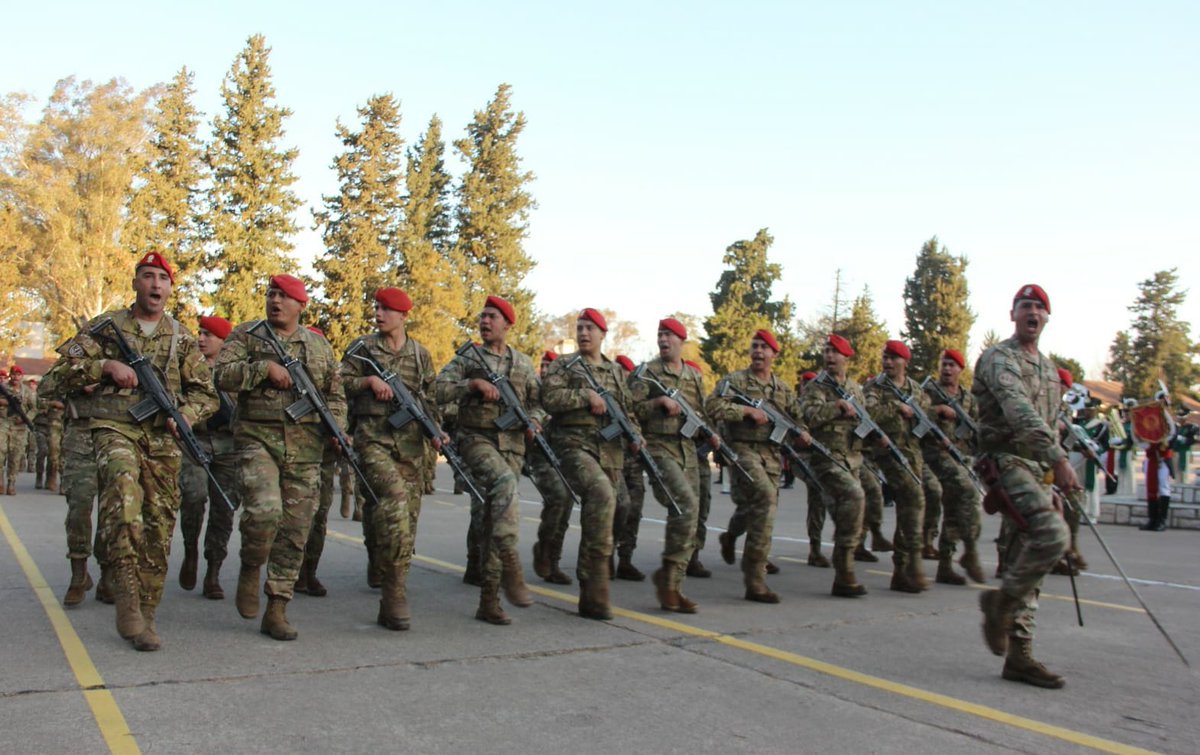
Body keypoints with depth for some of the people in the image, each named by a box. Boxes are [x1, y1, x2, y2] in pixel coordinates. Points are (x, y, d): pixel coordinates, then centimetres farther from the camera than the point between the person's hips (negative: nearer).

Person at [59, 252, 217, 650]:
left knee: (159, 524, 1)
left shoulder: (182, 338, 13)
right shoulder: (106, 326, 10)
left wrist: (185, 415, -7)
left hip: (162, 437, 2)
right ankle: (126, 591, -26)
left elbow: (206, 392, 12)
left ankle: (145, 611, 12)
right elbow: (69, 371, 7)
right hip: (115, 427, -2)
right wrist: (107, 365, -9)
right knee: (124, 491, -31)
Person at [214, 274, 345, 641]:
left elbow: (335, 393, 17)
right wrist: (265, 367, -15)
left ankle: (276, 610, 12)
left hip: (305, 446, 3)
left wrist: (336, 427, 2)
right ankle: (250, 568, 7)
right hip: (258, 438, -3)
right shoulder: (246, 334, 7)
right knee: (265, 509, -24)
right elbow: (223, 375, -5)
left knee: (295, 531, 2)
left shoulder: (318, 344, 15)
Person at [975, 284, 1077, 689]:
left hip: (1040, 470, 8)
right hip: (1008, 463, -8)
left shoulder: (1048, 367, 21)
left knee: (1027, 559, 6)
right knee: (1052, 535, -26)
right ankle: (1001, 601, -4)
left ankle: (1019, 655, 9)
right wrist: (1059, 459, -35)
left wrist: (1055, 486, 20)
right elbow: (1019, 411, -24)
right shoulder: (999, 359, -7)